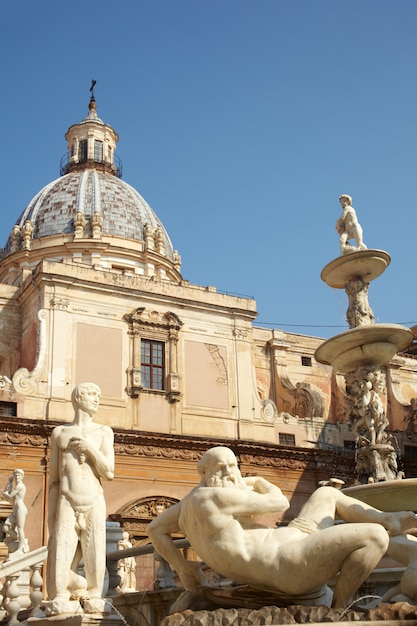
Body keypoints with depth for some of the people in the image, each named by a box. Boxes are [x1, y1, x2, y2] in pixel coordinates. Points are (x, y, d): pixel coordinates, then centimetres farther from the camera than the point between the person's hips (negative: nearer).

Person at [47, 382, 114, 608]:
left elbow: (109, 473, 3)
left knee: (94, 557, -3)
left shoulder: (103, 432, 11)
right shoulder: (59, 433, 12)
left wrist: (90, 448, -9)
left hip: (94, 502, 0)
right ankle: (60, 598, -2)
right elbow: (54, 479, 11)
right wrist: (50, 518, 6)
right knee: (60, 555, -10)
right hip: (66, 503, 0)